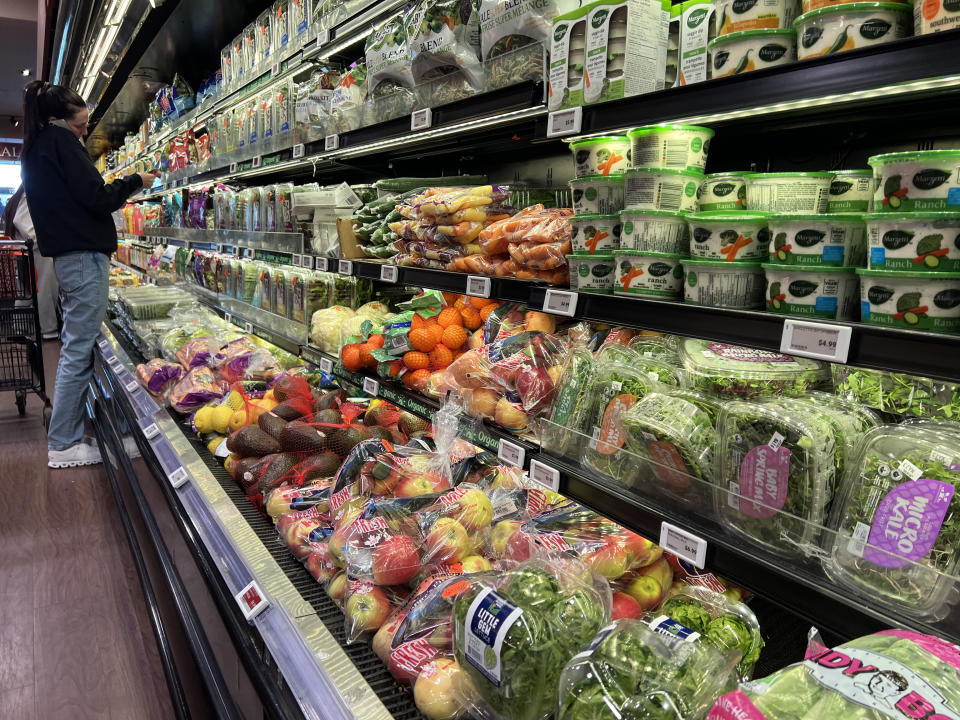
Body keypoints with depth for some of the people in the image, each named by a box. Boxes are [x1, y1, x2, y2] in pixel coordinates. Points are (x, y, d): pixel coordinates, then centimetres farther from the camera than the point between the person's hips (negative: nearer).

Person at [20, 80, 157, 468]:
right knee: (80, 350, -6)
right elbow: (95, 197, -14)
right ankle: (63, 445, -1)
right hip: (84, 257, -10)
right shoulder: (60, 142, -8)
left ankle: (66, 435, 20)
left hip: (65, 257, 10)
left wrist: (117, 192, 16)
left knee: (74, 348, 14)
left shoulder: (35, 149, 20)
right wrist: (134, 182, 0)